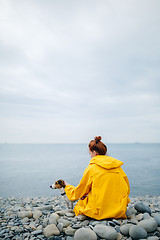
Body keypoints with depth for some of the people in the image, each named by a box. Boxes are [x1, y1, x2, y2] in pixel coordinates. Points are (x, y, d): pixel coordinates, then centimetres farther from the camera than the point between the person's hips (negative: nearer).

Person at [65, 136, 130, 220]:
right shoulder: (118, 166, 1)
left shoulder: (91, 168, -10)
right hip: (120, 211, 5)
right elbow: (127, 190, 9)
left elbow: (78, 193, 1)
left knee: (81, 201, 19)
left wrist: (67, 186, 21)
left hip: (99, 212, -5)